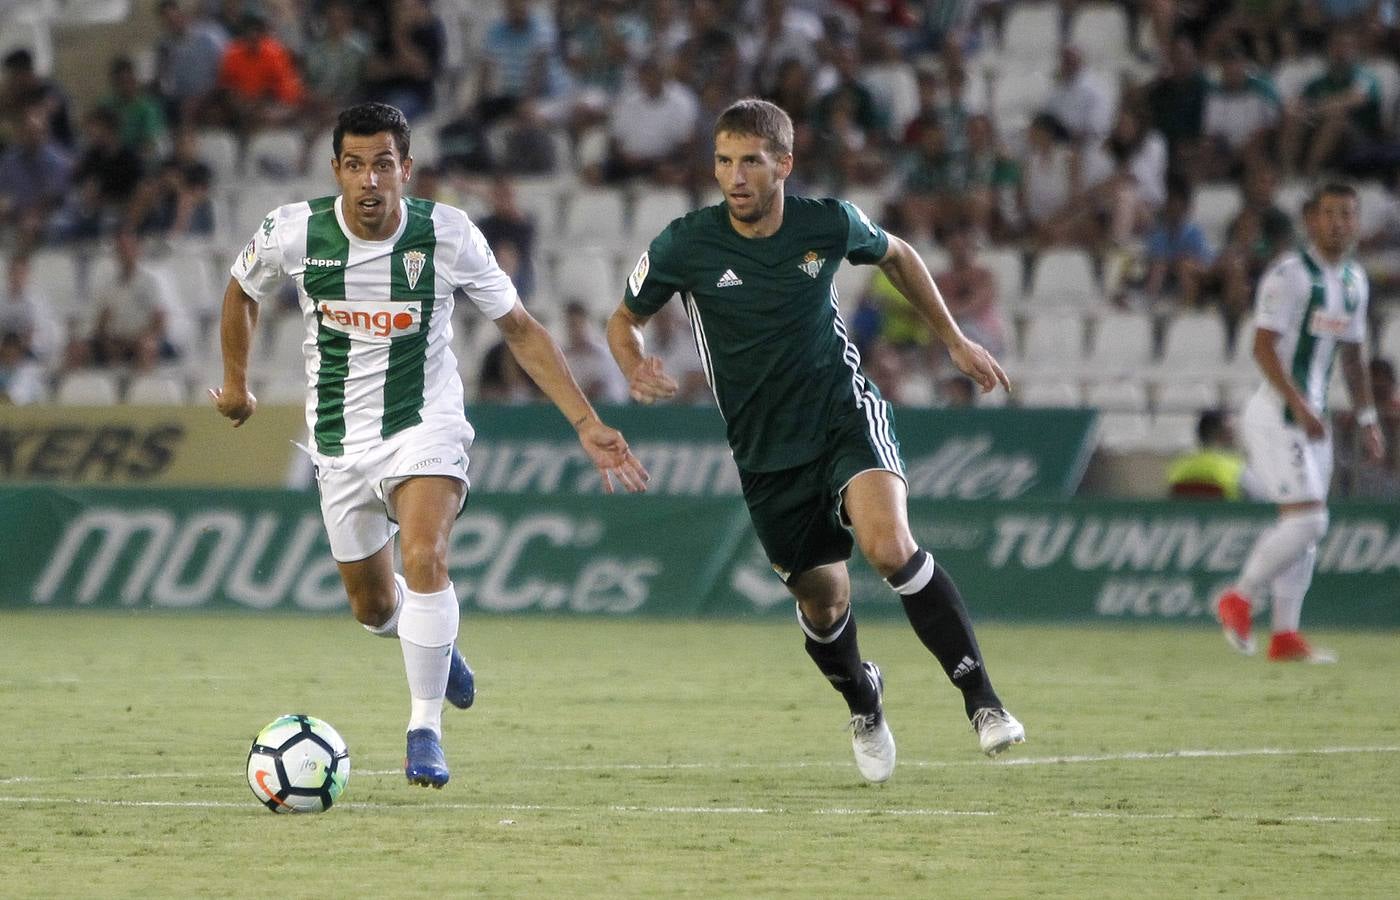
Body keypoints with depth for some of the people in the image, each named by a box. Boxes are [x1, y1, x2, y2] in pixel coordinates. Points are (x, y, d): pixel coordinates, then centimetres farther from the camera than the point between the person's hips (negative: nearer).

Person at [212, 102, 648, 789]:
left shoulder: (447, 235, -14)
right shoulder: (293, 232, -12)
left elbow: (520, 328, -3)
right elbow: (242, 293, 12)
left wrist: (585, 424, -7)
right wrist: (236, 382, 22)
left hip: (425, 424, -3)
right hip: (341, 441, 3)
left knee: (424, 559, -28)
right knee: (374, 609, 11)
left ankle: (426, 729, -18)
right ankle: (436, 645, 48)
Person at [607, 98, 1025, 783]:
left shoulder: (829, 224, -9)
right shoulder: (685, 245, -12)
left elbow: (896, 256, 14)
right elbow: (624, 320, 4)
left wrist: (955, 340, 16)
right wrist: (637, 369, -19)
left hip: (846, 413, -1)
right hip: (765, 452, 2)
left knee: (889, 544, -28)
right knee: (823, 601, 7)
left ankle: (981, 700, -21)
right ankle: (863, 705, 42)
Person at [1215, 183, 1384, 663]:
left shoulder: (1353, 281, 13)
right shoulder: (1290, 274, -13)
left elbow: (1352, 355, 22)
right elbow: (1264, 347, -19)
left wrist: (1366, 418, 15)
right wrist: (1298, 406, -26)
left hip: (1311, 415, 9)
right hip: (1277, 412, -9)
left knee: (1304, 527, 7)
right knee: (1307, 519, -14)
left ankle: (1285, 634, 10)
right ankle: (1240, 598, 2)